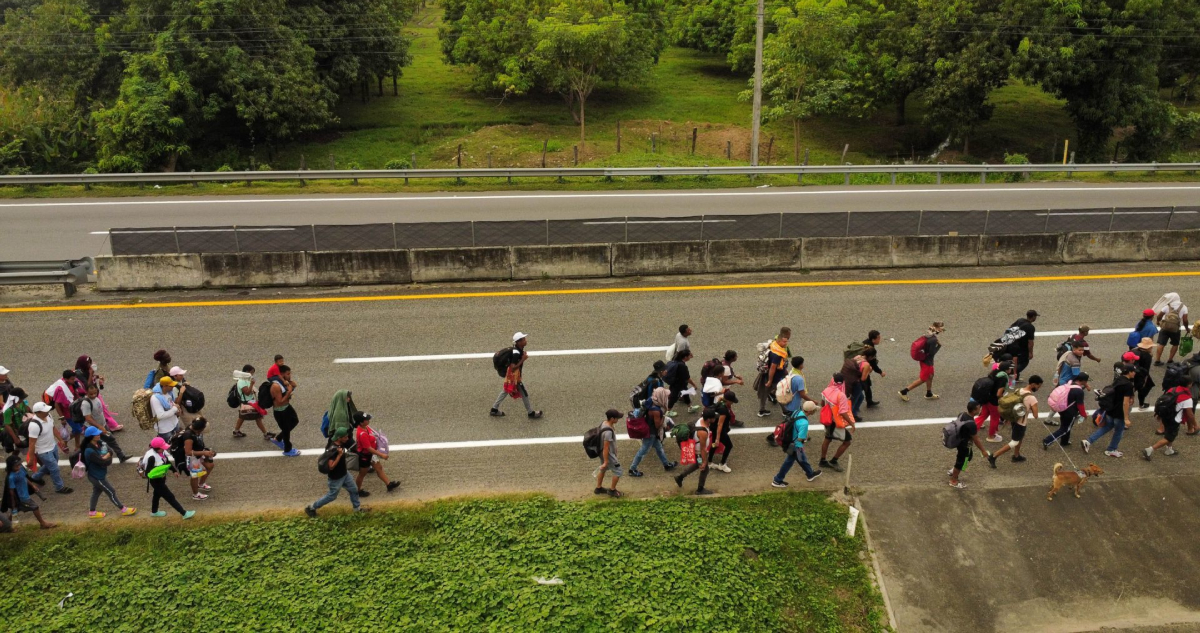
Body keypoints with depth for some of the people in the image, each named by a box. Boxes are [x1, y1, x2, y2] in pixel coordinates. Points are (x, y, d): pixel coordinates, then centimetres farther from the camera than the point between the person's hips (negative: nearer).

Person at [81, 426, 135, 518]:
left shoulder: (99, 443, -6)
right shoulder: (90, 451, -32)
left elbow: (110, 452, -4)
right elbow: (103, 462, -30)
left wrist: (105, 457, -23)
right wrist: (107, 458, -11)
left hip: (100, 475, 8)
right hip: (97, 477, -8)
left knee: (96, 492, 23)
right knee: (111, 492, 6)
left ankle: (92, 512, 40)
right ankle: (124, 510, 21)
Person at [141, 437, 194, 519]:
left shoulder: (162, 451, -10)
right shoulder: (151, 457, -34)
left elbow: (167, 461, 9)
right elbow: (148, 473, -30)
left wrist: (174, 470, 5)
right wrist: (159, 470, -41)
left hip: (161, 477, 9)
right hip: (156, 480, -9)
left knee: (158, 493, 30)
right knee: (170, 497, 1)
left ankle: (154, 512, 54)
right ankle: (184, 513, 9)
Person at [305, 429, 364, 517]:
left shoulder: (341, 444, -6)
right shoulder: (332, 450, -33)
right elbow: (331, 467, -35)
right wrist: (339, 455, -37)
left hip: (344, 474, 8)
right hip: (336, 478, -8)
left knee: (354, 489, 18)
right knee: (332, 496, 9)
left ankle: (357, 508, 38)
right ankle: (311, 508, 25)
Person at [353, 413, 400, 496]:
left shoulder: (365, 427, -9)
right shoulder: (362, 434, -37)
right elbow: (369, 448, -32)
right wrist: (381, 455, -27)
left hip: (370, 453, 9)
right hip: (364, 456, -9)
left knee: (379, 468, 19)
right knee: (362, 473, 13)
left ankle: (389, 484, 33)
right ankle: (358, 491, 34)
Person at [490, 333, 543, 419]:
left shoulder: (518, 348, -4)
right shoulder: (516, 353, -32)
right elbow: (513, 368, -32)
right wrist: (523, 359, -30)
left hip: (509, 375, 10)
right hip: (514, 376, -10)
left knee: (505, 391, 22)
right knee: (524, 394, 7)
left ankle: (494, 409, 34)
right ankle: (530, 413, 23)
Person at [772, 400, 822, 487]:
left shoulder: (797, 411, -12)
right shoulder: (804, 423, -36)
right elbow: (800, 439, -29)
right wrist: (806, 438, -5)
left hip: (790, 440, 8)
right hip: (795, 445, -8)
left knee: (802, 458, 28)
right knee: (789, 461, 15)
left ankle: (810, 474, 52)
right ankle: (777, 480, 31)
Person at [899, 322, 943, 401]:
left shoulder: (928, 335, -3)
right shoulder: (933, 340, -29)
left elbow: (923, 346, 6)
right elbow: (932, 353, -25)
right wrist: (939, 345, -16)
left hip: (923, 359, 9)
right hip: (927, 362, -9)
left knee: (930, 376, 25)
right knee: (922, 379, 6)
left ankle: (929, 394, 42)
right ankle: (904, 391, 8)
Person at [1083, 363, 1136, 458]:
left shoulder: (1117, 380, 3)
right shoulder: (1128, 385, -22)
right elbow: (1125, 403, -24)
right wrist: (1126, 418, -20)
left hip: (1110, 410, 7)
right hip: (1119, 413, -7)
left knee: (1106, 427, 22)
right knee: (1118, 432, 14)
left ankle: (1088, 442, 14)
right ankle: (1111, 450, 28)